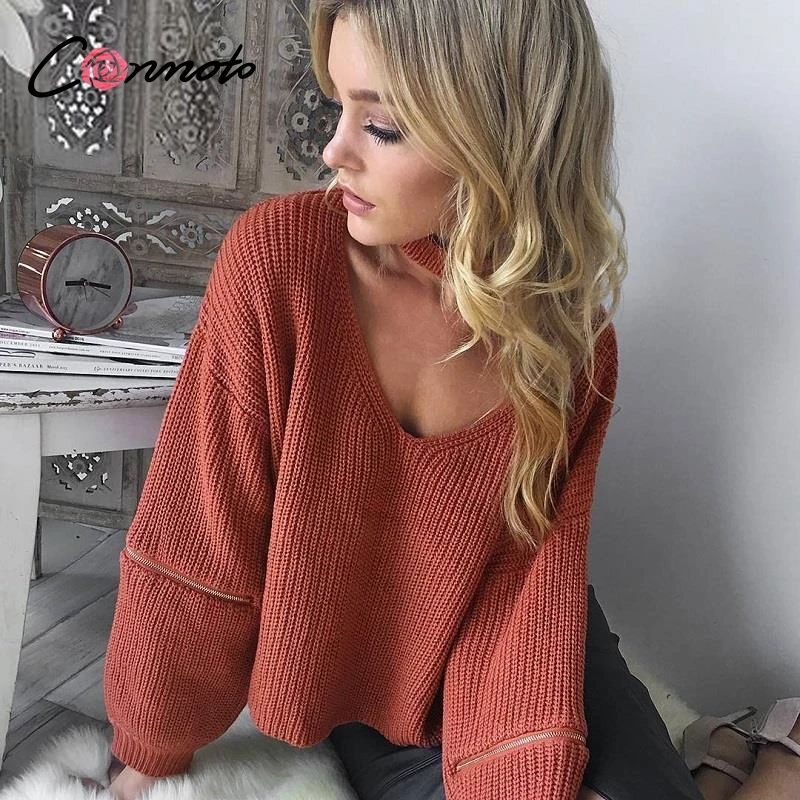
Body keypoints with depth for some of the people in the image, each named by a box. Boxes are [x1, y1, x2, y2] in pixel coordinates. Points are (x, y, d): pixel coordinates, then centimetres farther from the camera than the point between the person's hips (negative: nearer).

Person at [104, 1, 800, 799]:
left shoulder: (570, 341, -14)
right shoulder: (278, 256, -23)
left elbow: (530, 584, -14)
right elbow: (197, 545, -16)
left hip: (508, 649, 1)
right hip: (359, 682, 0)